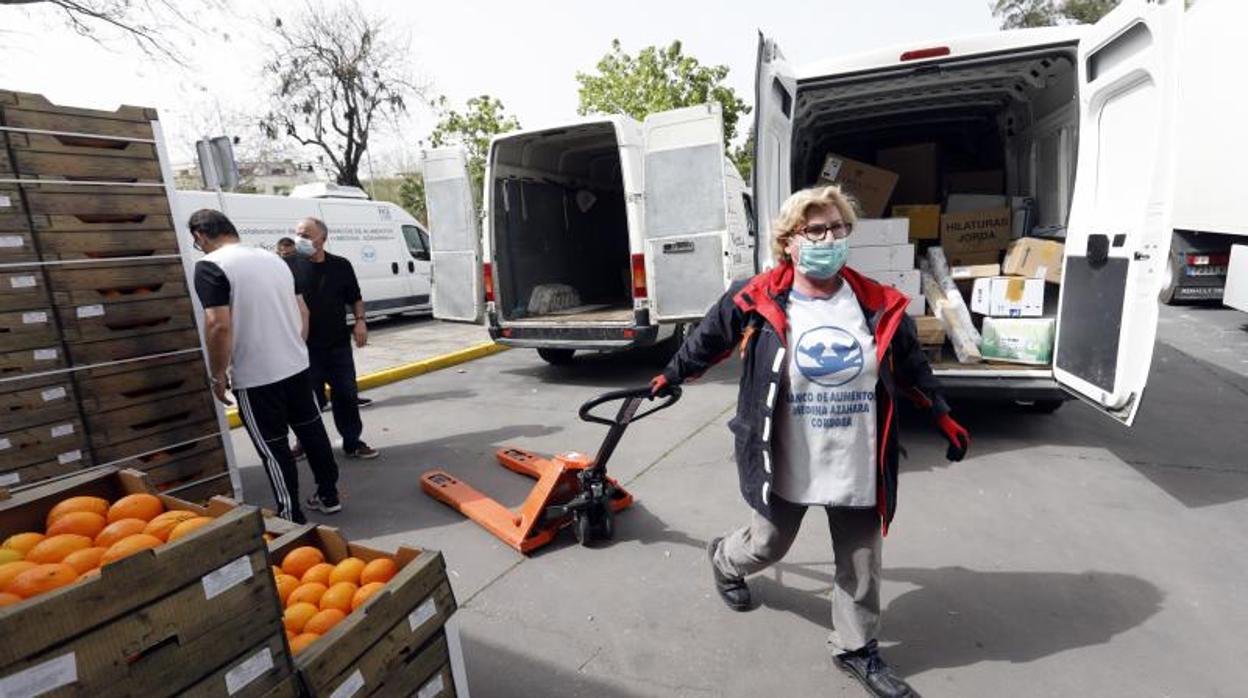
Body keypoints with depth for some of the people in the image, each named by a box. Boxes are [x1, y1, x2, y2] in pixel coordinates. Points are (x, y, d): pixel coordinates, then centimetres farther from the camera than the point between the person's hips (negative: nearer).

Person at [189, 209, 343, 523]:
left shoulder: (210, 266, -12)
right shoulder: (273, 258, 10)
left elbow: (219, 325, -21)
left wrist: (218, 374, -9)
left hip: (255, 377, -7)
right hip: (297, 366, 7)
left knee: (273, 447, 4)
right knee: (312, 430, 17)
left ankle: (292, 517, 14)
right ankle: (329, 496, 30)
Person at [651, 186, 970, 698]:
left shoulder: (879, 305, -4)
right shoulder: (755, 301, -13)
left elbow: (911, 365, 13)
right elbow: (706, 340, 4)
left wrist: (943, 417, 16)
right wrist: (672, 375, 15)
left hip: (859, 468, 3)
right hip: (785, 466, -3)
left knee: (861, 563, 16)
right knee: (768, 544, 19)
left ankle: (856, 648, 41)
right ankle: (724, 562, 53)